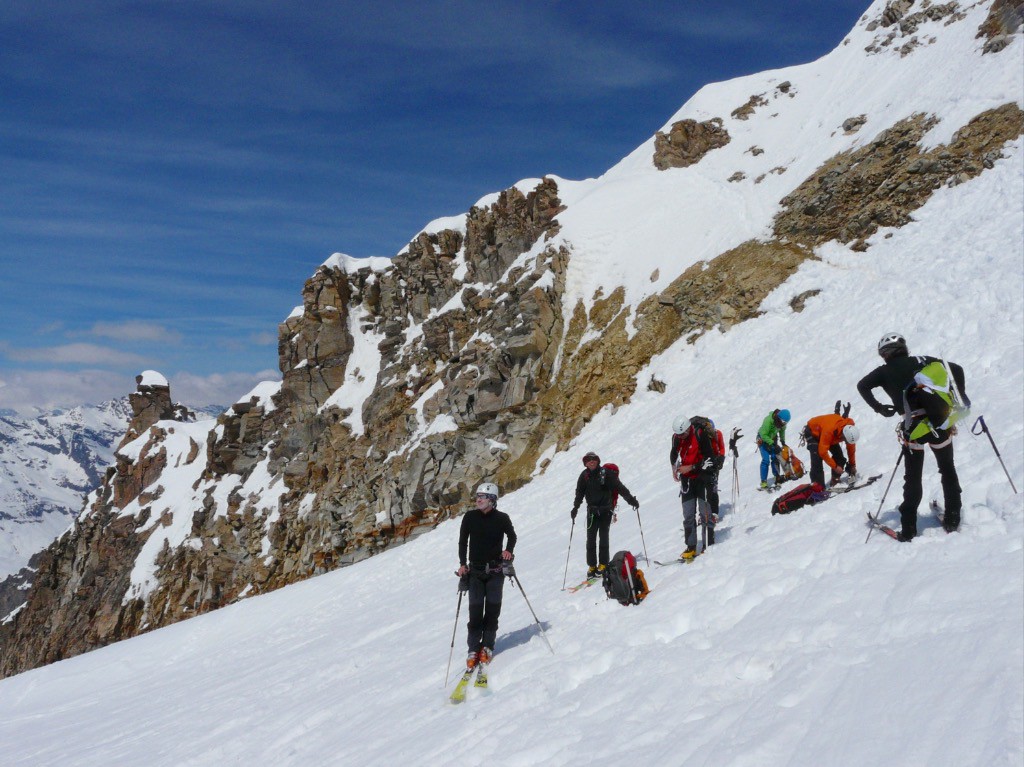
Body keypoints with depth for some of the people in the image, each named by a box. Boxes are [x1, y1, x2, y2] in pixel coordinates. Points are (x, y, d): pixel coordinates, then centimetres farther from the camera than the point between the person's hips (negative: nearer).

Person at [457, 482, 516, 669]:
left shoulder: (502, 518, -4)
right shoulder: (470, 517, 0)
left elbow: (511, 535, 11)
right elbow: (463, 541, 7)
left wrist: (508, 550, -8)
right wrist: (462, 564, -1)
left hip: (495, 571, -1)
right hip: (475, 570, 1)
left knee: (492, 608, 3)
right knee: (475, 610, -2)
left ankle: (487, 646, 16)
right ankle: (473, 648, 7)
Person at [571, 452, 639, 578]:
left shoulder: (606, 473, -8)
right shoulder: (584, 476, 2)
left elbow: (620, 487, -10)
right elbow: (579, 492, 7)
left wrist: (631, 499, -16)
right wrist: (576, 507, -3)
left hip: (606, 509, -3)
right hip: (592, 510, 3)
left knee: (603, 536, -6)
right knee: (591, 538, 0)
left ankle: (603, 564, 4)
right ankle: (592, 566, 7)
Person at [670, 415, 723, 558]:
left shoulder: (701, 435, -18)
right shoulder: (677, 437, -1)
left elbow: (710, 458, -17)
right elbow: (674, 453, 19)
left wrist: (691, 467, -20)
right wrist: (674, 467, 3)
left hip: (702, 477, -5)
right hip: (687, 479, 5)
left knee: (705, 513, -3)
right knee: (688, 515, 4)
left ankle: (709, 545, 8)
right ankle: (691, 547, 8)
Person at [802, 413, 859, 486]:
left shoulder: (850, 429, -23)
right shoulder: (828, 431, -43)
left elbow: (851, 448, -6)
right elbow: (823, 452, -39)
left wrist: (852, 465, -1)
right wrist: (835, 466, -33)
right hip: (812, 431, -6)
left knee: (838, 455, -6)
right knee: (817, 458, -21)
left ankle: (836, 479, 8)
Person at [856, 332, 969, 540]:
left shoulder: (885, 371, 5)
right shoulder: (922, 360, 11)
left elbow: (862, 385, -7)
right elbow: (956, 369, 8)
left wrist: (878, 407, 3)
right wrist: (961, 395, 19)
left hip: (914, 428, -2)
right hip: (942, 424, 2)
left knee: (912, 478, 10)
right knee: (948, 471, 22)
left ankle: (908, 528, 7)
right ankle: (952, 519, 22)